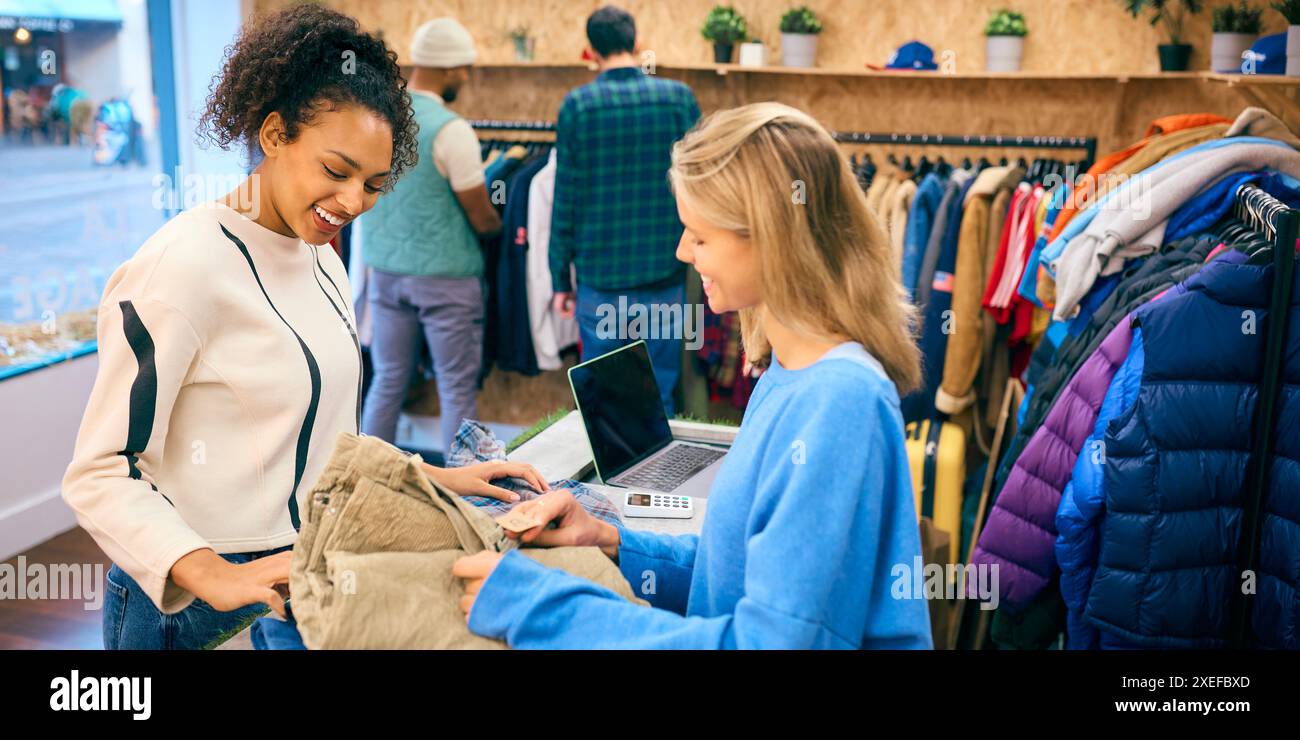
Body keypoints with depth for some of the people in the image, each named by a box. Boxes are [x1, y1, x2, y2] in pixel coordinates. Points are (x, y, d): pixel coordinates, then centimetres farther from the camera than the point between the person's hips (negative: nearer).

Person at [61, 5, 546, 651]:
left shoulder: (323, 262, 7)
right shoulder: (186, 264, -17)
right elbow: (99, 475, -18)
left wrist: (435, 478, 5)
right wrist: (211, 574, -31)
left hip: (306, 583, 7)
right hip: (199, 609, -7)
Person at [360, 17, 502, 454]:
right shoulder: (450, 129, -17)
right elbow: (481, 219, -11)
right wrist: (502, 225, 9)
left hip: (385, 267, 6)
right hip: (444, 275, -6)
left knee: (388, 381, 15)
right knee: (458, 390, 5)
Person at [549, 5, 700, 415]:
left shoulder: (577, 104, -5)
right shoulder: (680, 97, -3)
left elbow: (565, 199, -3)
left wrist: (560, 278, 5)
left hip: (600, 274, 0)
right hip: (664, 273, 1)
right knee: (659, 398, 11)